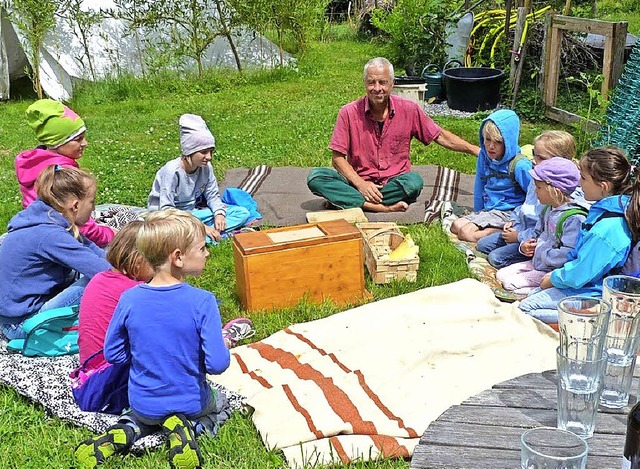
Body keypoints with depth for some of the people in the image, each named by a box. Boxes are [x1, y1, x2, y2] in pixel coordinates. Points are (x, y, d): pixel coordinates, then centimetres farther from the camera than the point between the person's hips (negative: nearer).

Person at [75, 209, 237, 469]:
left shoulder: (129, 299, -15)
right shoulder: (202, 302, -25)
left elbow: (113, 354, -3)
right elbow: (218, 364, -24)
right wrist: (195, 356, -2)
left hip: (143, 403, 3)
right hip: (189, 402, -2)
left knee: (144, 416, 38)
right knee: (220, 404, 32)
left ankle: (125, 431, 5)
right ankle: (186, 427, 1)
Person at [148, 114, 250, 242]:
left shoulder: (206, 167, -7)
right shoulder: (172, 171, -24)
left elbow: (213, 195, 4)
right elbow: (166, 209, -27)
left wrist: (219, 213, -20)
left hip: (192, 210, 6)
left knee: (243, 213, -6)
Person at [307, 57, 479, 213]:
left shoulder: (409, 110, -1)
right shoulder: (349, 113, -5)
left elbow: (441, 137, 8)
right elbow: (337, 158, -4)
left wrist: (475, 150, -1)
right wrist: (360, 184, -18)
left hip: (394, 183, 0)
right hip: (359, 182, 0)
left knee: (414, 181, -33)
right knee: (315, 176, -25)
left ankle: (344, 201, -24)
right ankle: (383, 208, -34)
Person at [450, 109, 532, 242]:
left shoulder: (519, 165, -17)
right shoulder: (484, 156, 4)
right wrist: (477, 212, 18)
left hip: (507, 214, -8)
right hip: (487, 210, 8)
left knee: (466, 232, -24)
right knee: (456, 226, -10)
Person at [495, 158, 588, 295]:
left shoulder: (574, 218, -23)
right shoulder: (548, 210, 8)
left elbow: (570, 254, -31)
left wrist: (542, 254, -19)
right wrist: (525, 246, 1)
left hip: (554, 271, -10)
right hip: (537, 262, 10)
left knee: (510, 283, -14)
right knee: (501, 275, 9)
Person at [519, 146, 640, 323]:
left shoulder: (606, 230, -33)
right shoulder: (605, 210, -1)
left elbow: (579, 276, -26)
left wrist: (554, 278, -8)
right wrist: (558, 273, 6)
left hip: (587, 292, -10)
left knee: (525, 308, -7)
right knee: (530, 297, 18)